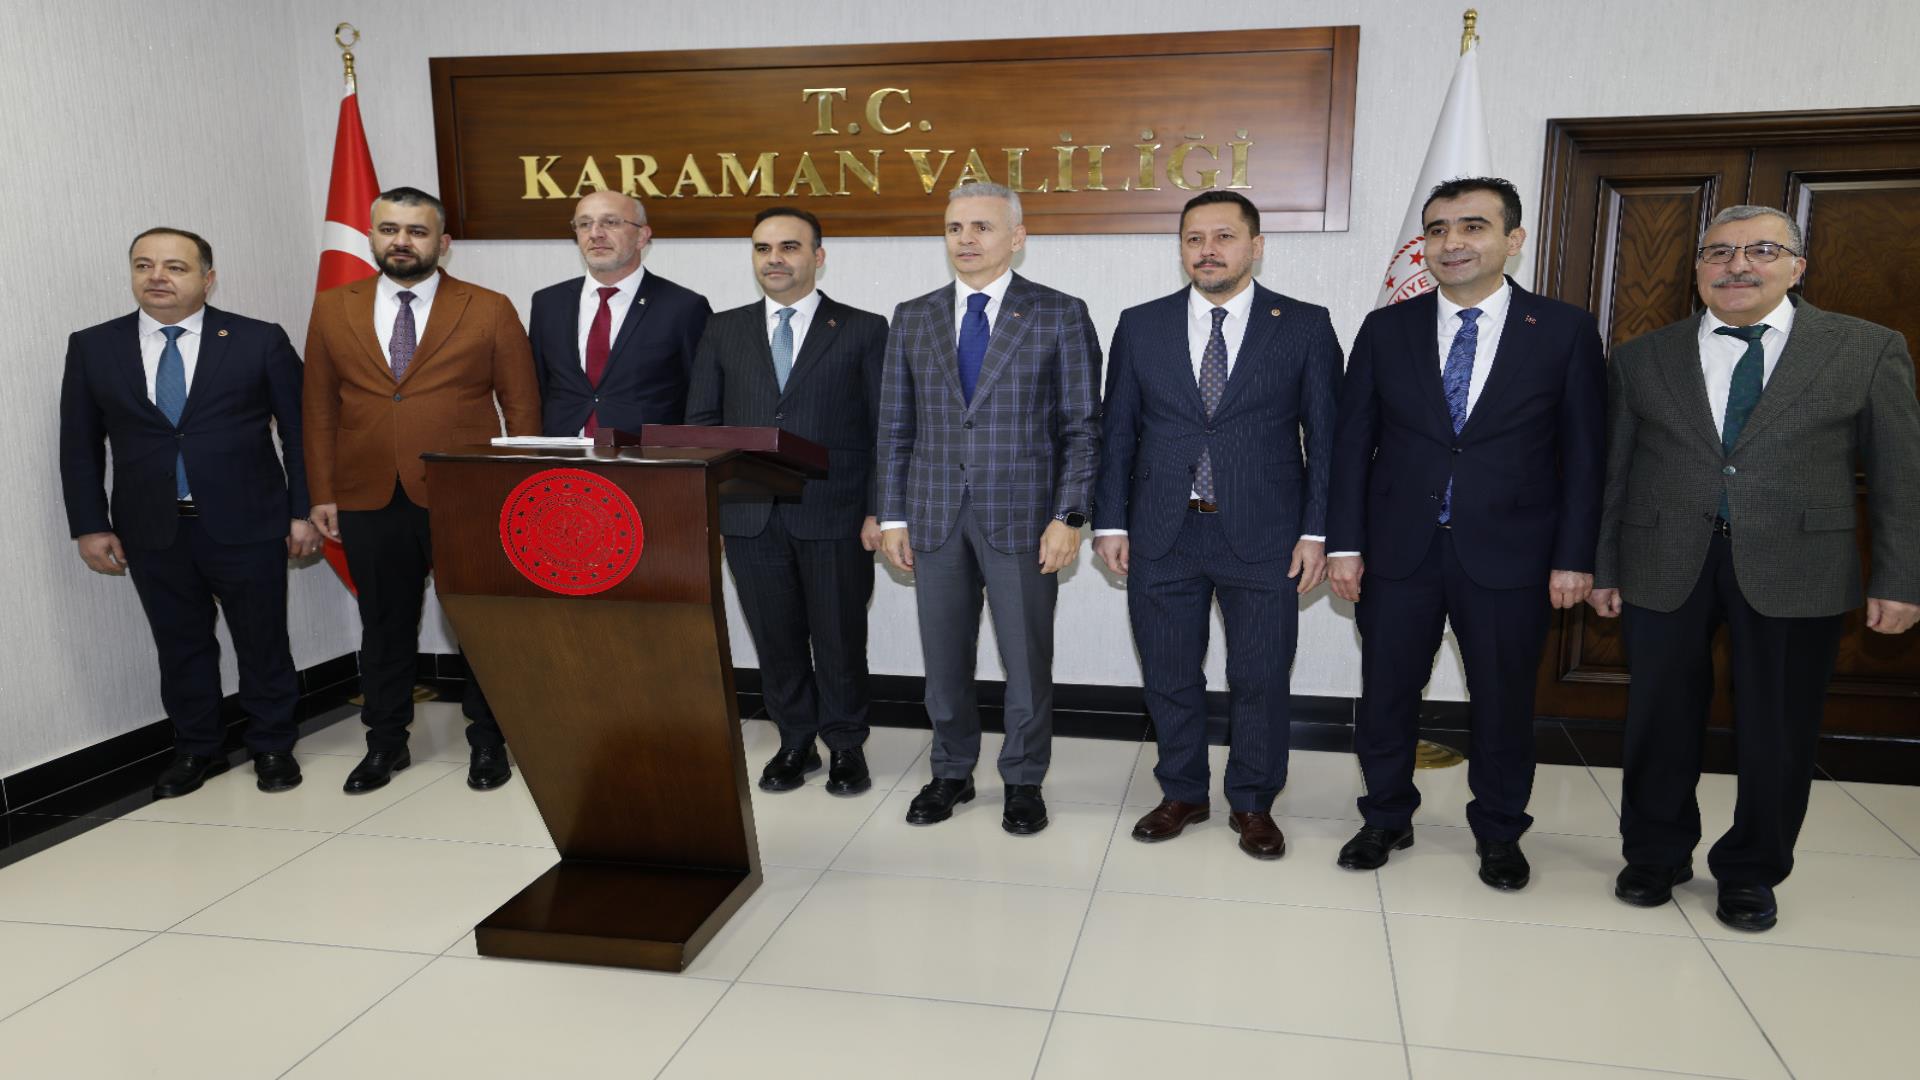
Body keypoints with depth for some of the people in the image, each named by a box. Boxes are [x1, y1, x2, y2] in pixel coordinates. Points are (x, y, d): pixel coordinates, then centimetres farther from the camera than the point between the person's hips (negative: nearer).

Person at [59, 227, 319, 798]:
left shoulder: (261, 341, -2)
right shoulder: (92, 347, 6)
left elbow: (300, 432, 0)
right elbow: (80, 446, 8)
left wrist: (303, 512, -4)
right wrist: (90, 526, 3)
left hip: (247, 526, -2)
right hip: (151, 532, 2)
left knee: (263, 641, 7)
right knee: (180, 646, 12)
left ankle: (273, 746, 23)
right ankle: (196, 750, 27)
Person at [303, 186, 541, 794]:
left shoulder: (489, 311, 0)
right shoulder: (332, 311, 8)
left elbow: (521, 407, 1)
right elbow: (321, 410, 10)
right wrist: (323, 494, 5)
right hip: (369, 502, 3)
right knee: (385, 627, 13)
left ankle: (488, 742, 23)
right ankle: (386, 743, 28)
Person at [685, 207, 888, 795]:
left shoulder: (862, 330, 3)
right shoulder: (724, 330, 11)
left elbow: (885, 429, 0)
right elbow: (701, 421, 11)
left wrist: (879, 511, -6)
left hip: (834, 518, -2)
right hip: (750, 517, 3)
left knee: (840, 638, 7)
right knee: (775, 638, 10)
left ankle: (845, 745, 25)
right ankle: (795, 742, 27)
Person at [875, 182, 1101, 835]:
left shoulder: (1060, 317, -1)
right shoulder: (913, 319, 9)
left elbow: (1082, 428, -3)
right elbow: (895, 429, 10)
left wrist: (1068, 517, -11)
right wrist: (892, 517, 5)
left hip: (1023, 517, -3)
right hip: (936, 517, 3)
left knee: (1027, 661, 6)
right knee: (944, 660, 11)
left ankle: (1023, 782, 24)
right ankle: (952, 772, 29)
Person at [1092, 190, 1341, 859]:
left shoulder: (1305, 327, 1)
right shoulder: (1140, 327, 6)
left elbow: (1325, 436, 1)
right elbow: (1117, 432, 7)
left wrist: (1316, 530, -5)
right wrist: (1110, 522, 2)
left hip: (1263, 537, -1)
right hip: (1162, 536, 2)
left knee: (1261, 680, 8)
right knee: (1169, 678, 11)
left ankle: (1253, 803, 27)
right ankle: (1182, 794, 30)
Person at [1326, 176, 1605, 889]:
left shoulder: (1566, 331, -1)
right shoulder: (1386, 330, 3)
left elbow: (1583, 454, 0)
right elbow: (1353, 444, 3)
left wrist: (1573, 557, -4)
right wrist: (1345, 544, -2)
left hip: (1509, 556, -1)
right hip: (1398, 552, 1)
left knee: (1503, 701, 11)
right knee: (1386, 693, 9)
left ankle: (1498, 831, 32)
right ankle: (1386, 818, 30)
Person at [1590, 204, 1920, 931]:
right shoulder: (1642, 359, 6)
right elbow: (1613, 473, 7)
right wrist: (1602, 568, 4)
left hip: (1794, 571, -1)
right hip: (1663, 567, 1)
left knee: (1779, 733, 8)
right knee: (1661, 723, 10)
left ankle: (1751, 873, 28)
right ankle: (1655, 855, 29)